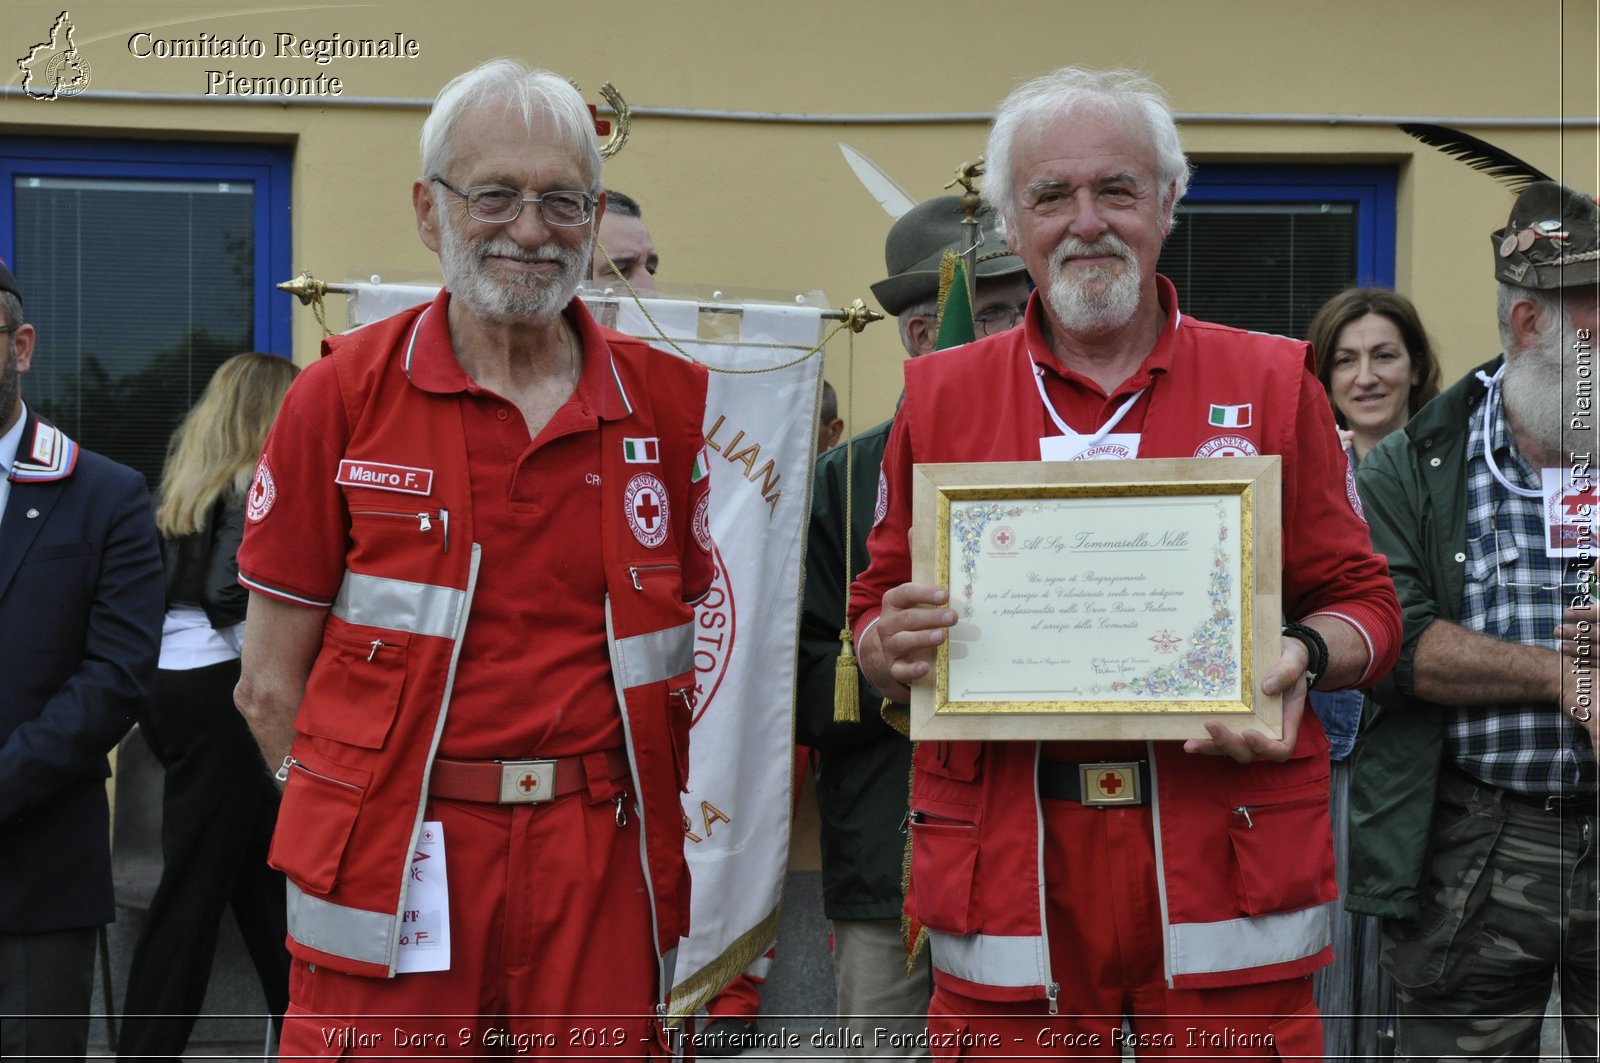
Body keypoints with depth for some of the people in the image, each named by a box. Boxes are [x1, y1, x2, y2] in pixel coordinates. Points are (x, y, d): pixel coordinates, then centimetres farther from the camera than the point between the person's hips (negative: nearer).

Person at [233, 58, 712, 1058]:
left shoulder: (671, 402, 4)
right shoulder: (345, 393, 0)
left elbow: (709, 658, 8)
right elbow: (272, 683, 2)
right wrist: (378, 823, -1)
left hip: (602, 867, 2)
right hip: (397, 875, -1)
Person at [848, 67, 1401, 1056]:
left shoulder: (1274, 383, 6)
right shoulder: (940, 396, 8)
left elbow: (1362, 602, 8)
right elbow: (877, 617, 13)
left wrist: (1304, 657, -13)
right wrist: (897, 644, -10)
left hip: (1230, 858, 0)